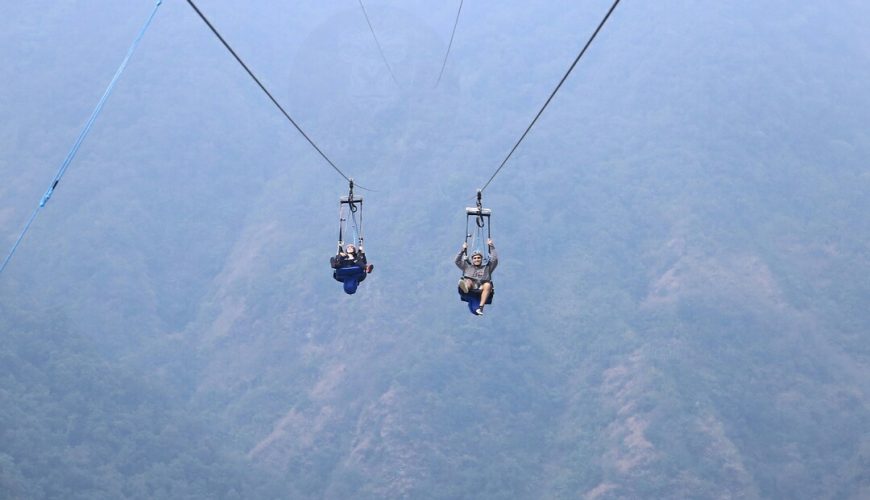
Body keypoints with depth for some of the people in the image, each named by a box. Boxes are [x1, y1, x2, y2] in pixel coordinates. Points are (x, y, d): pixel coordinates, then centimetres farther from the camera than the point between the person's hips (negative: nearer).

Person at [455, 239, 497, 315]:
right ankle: (465, 288, -74)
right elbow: (457, 261, 24)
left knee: (487, 285, -34)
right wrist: (463, 250, 21)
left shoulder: (487, 268, 31)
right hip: (471, 287, 0)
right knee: (468, 281, -33)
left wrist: (491, 246, 22)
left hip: (481, 288, 0)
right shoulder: (467, 267, 33)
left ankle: (481, 307, -49)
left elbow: (495, 260, 22)